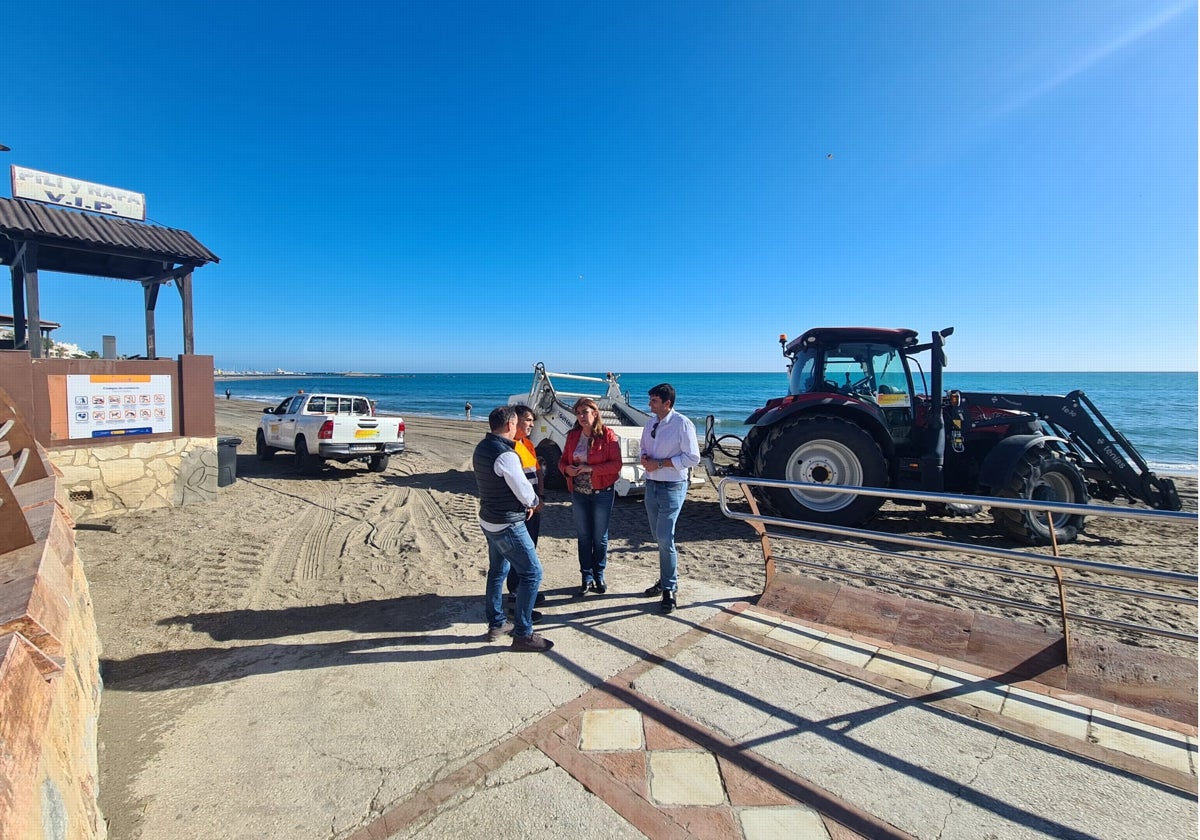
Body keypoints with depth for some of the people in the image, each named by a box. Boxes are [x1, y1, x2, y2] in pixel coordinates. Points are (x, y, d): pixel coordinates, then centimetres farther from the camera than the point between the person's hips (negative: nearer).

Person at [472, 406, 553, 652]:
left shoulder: (482, 448, 4)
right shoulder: (506, 455, -25)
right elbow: (525, 492, -19)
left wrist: (525, 503, 6)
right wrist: (534, 501, 4)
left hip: (489, 521, 10)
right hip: (508, 525, -10)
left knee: (497, 571, 21)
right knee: (532, 573, -1)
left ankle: (496, 624, 34)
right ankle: (522, 634, 5)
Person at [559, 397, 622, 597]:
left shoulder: (608, 435, -12)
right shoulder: (573, 436, 2)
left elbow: (616, 464, -17)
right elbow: (563, 460, 9)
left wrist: (591, 468, -24)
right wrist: (566, 469, -14)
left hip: (602, 493, -4)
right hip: (579, 493, 4)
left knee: (600, 537, 10)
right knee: (583, 536, 12)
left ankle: (599, 576, 28)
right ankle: (587, 578, 26)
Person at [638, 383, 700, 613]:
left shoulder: (683, 424, -14)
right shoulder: (651, 424, 7)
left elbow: (693, 458, -16)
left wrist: (660, 463, -20)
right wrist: (644, 458, -6)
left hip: (672, 488, -7)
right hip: (651, 485, 7)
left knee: (665, 538, -9)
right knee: (659, 537, 16)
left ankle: (669, 589, 7)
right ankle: (666, 580, 32)